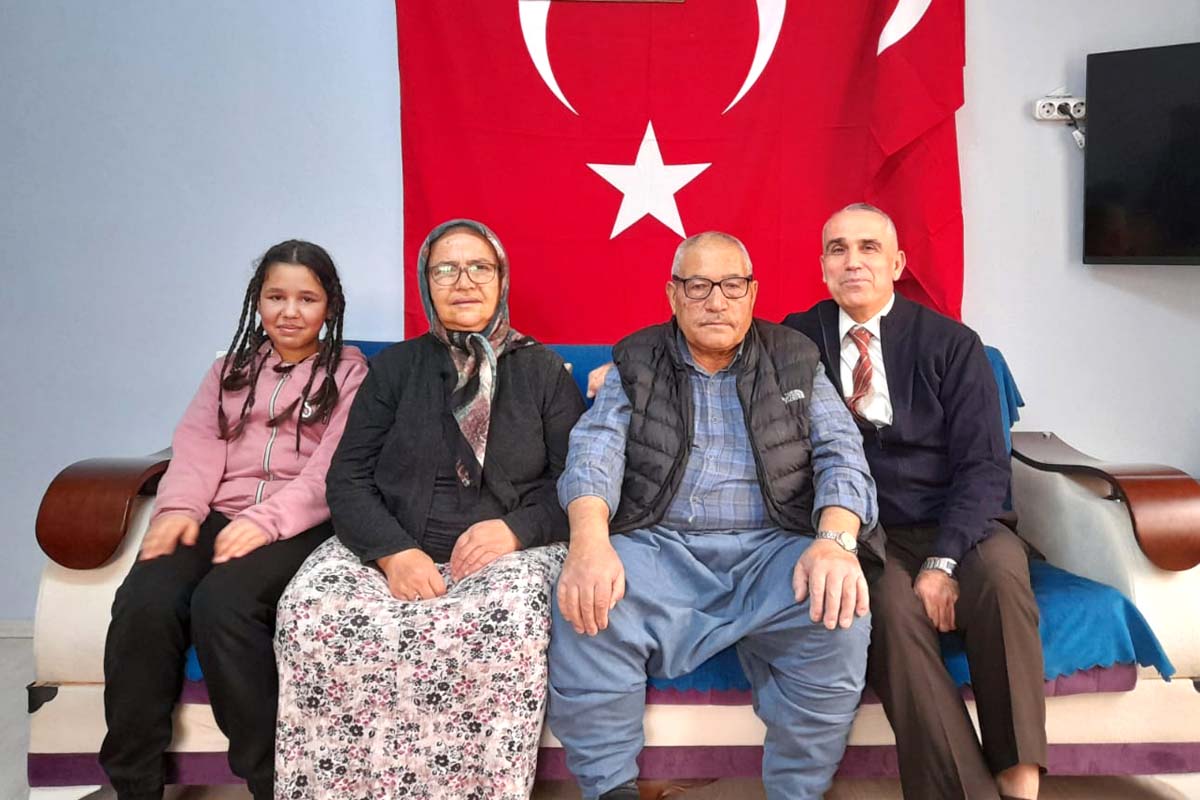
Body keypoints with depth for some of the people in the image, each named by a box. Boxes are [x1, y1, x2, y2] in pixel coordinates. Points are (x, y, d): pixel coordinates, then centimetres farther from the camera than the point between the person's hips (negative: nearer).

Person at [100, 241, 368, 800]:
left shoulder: (348, 373, 10)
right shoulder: (231, 369, 24)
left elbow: (333, 468, -4)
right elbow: (198, 448, 11)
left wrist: (267, 520, -18)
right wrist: (180, 507, -10)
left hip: (298, 526, -4)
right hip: (216, 518, 4)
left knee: (221, 602, -32)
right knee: (143, 602, -25)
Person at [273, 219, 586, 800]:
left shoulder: (542, 371, 13)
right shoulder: (395, 367, 15)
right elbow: (348, 478, 7)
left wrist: (516, 529, -14)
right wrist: (394, 551, -12)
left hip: (507, 550, -1)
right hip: (391, 548, 2)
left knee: (506, 628, -35)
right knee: (311, 618, -27)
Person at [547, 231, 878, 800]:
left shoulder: (795, 362, 12)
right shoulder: (636, 364, 10)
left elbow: (840, 453, 2)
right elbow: (595, 451, -4)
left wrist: (836, 540, -21)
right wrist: (589, 540, -27)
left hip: (771, 549, 1)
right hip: (660, 548, 0)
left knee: (838, 614, -29)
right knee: (584, 608, -29)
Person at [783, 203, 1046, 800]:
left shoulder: (951, 344, 3)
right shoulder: (798, 340, 7)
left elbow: (983, 465, -4)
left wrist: (943, 562, -17)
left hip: (957, 528, 1)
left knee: (1001, 566, -30)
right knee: (891, 602, -31)